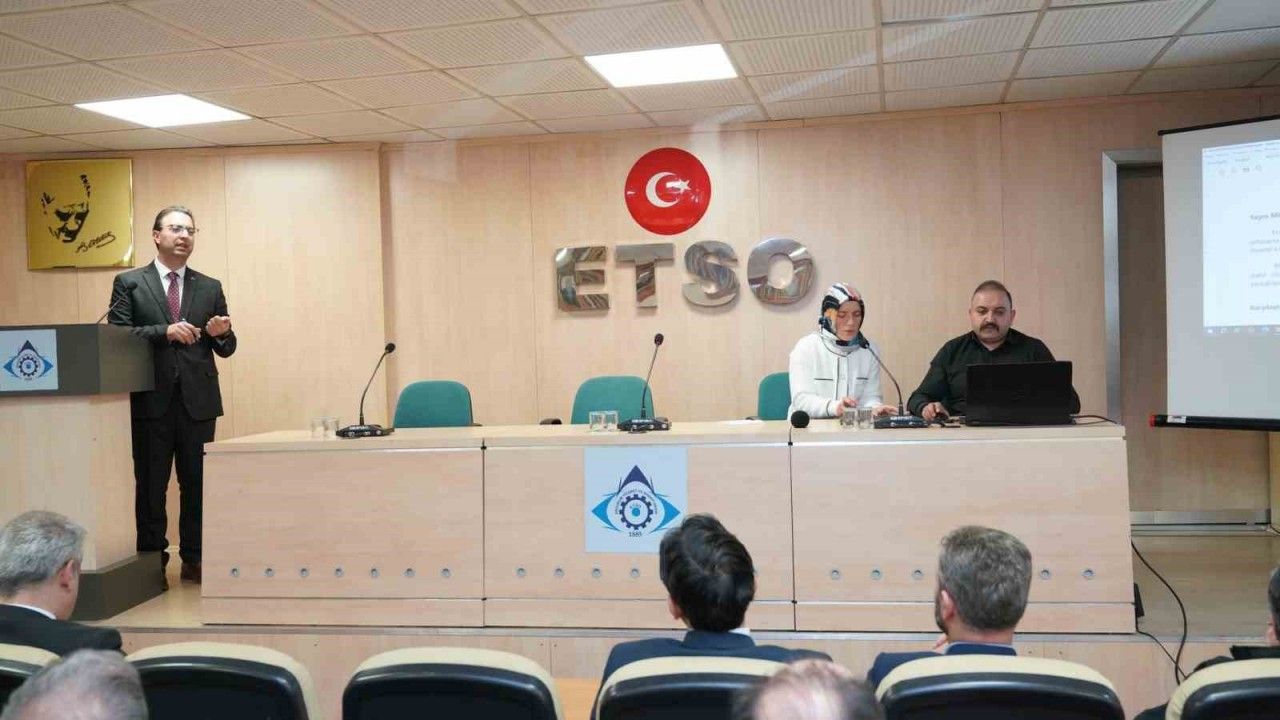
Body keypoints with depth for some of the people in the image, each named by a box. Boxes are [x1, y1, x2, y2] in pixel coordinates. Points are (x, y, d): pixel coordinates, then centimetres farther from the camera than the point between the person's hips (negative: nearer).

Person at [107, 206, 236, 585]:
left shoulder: (210, 287, 12)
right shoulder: (129, 283, 5)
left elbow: (226, 348, 12)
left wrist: (221, 333, -10)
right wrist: (165, 331, -17)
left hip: (198, 400, 2)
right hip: (152, 399, -2)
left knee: (197, 483, 6)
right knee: (151, 484, 4)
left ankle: (194, 560, 15)